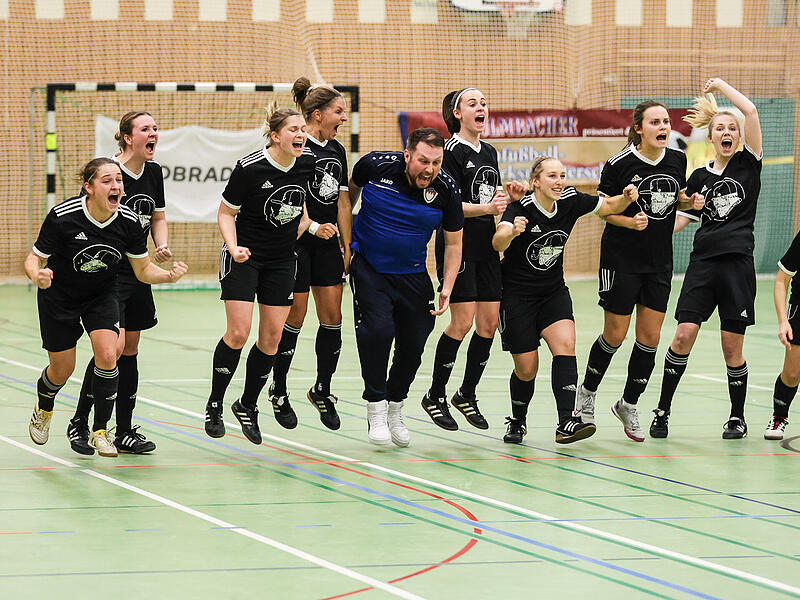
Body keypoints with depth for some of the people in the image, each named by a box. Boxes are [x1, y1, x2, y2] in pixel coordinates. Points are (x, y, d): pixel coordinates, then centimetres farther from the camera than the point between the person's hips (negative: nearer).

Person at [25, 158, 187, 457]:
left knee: (107, 356, -19)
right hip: (60, 296, -2)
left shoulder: (129, 221, -18)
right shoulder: (63, 216, -28)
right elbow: (35, 258, -18)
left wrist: (169, 275, -27)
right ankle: (43, 409, 42)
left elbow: (144, 270, -7)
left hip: (102, 296, 2)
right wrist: (37, 275, -41)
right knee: (62, 369, 6)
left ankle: (100, 432, -3)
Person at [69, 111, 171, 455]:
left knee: (130, 351, 10)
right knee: (112, 347, -16)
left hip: (137, 272, 7)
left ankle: (124, 432, 16)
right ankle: (79, 423, -2)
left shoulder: (153, 171, 6)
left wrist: (163, 247, 0)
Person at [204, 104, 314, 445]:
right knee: (238, 333, -12)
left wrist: (307, 224, 3)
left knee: (272, 336, 2)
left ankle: (248, 405, 19)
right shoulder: (249, 168, -20)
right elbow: (225, 213, -9)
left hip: (283, 259, 5)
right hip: (245, 256, -5)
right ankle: (214, 406, 4)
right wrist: (234, 247, -23)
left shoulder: (307, 163, -5)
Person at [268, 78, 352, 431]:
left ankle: (322, 390, 14)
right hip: (296, 243, -7)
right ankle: (278, 389, 12)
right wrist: (314, 226, -25)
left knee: (332, 316, 3)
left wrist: (347, 246, 12)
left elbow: (343, 202, 15)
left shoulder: (337, 150, 12)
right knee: (295, 316, -3)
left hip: (327, 243, 7)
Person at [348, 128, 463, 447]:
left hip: (412, 274, 2)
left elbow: (453, 243, -2)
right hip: (368, 266, -2)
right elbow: (350, 191, 6)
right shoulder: (375, 166, -18)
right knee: (378, 329, -20)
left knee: (413, 343, 4)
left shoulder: (446, 189, -15)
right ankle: (376, 409, -6)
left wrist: (447, 287, -11)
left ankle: (395, 411, 27)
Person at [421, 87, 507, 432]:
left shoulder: (489, 153, 16)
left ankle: (466, 394, 15)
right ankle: (435, 396, 0)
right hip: (458, 244, -8)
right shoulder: (453, 151, -9)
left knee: (489, 322, 3)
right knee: (463, 322, -12)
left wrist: (507, 198, 6)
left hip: (486, 245, 8)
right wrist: (487, 208, -26)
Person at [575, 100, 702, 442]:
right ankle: (587, 392, 26)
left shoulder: (677, 160, 0)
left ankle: (628, 405, 20)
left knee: (650, 338, 4)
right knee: (615, 336, 1)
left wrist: (689, 202, -5)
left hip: (659, 260, 5)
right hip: (621, 259, -5)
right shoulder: (619, 164, -15)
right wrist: (631, 222, -23)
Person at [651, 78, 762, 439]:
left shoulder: (748, 164, 2)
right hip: (702, 261, 3)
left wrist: (721, 85, 2)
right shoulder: (699, 177, 12)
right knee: (684, 334, -9)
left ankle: (738, 417, 16)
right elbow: (685, 218, 21)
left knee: (732, 346, 1)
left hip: (737, 262, -2)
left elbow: (751, 111, -9)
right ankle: (663, 410, 2)